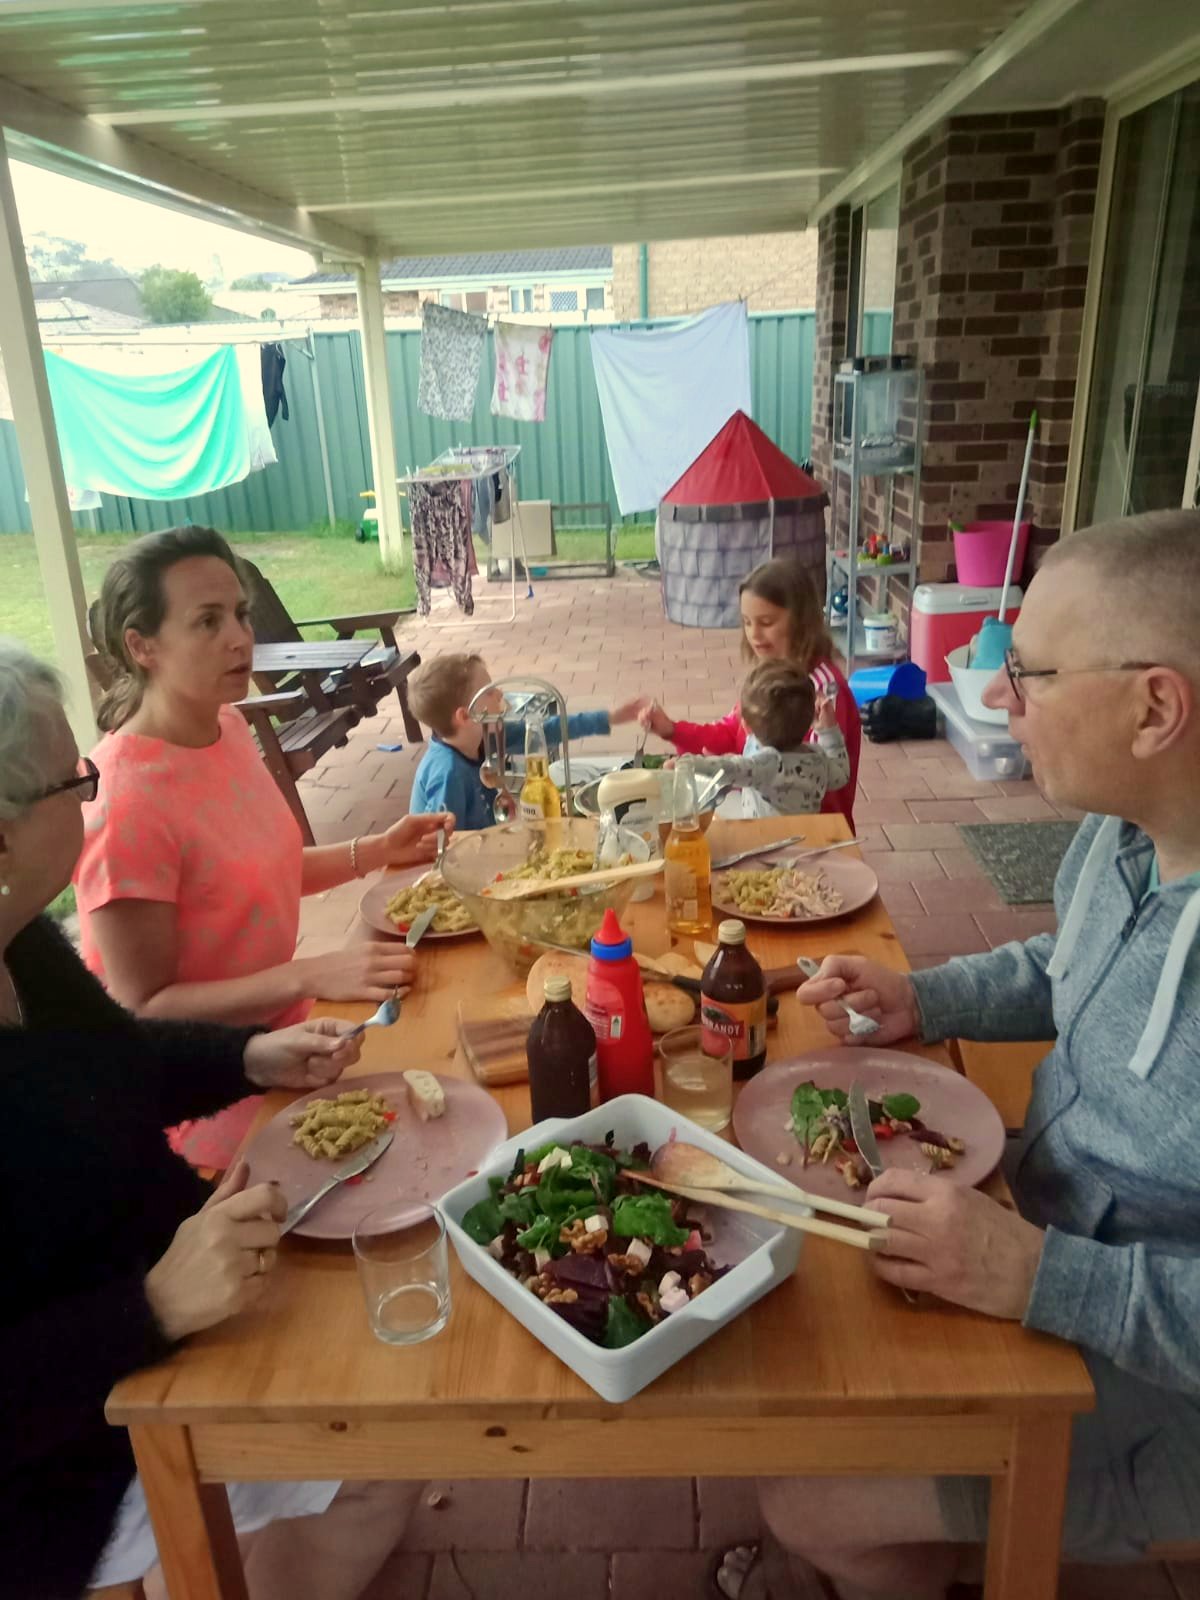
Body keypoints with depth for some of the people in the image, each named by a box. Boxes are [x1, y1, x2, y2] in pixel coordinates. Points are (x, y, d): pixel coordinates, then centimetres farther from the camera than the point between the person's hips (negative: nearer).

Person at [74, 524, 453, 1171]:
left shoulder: (226, 726, -5)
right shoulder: (125, 803, -27)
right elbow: (143, 1008, -23)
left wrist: (377, 850, -2)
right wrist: (311, 977, -31)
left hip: (276, 1035, 7)